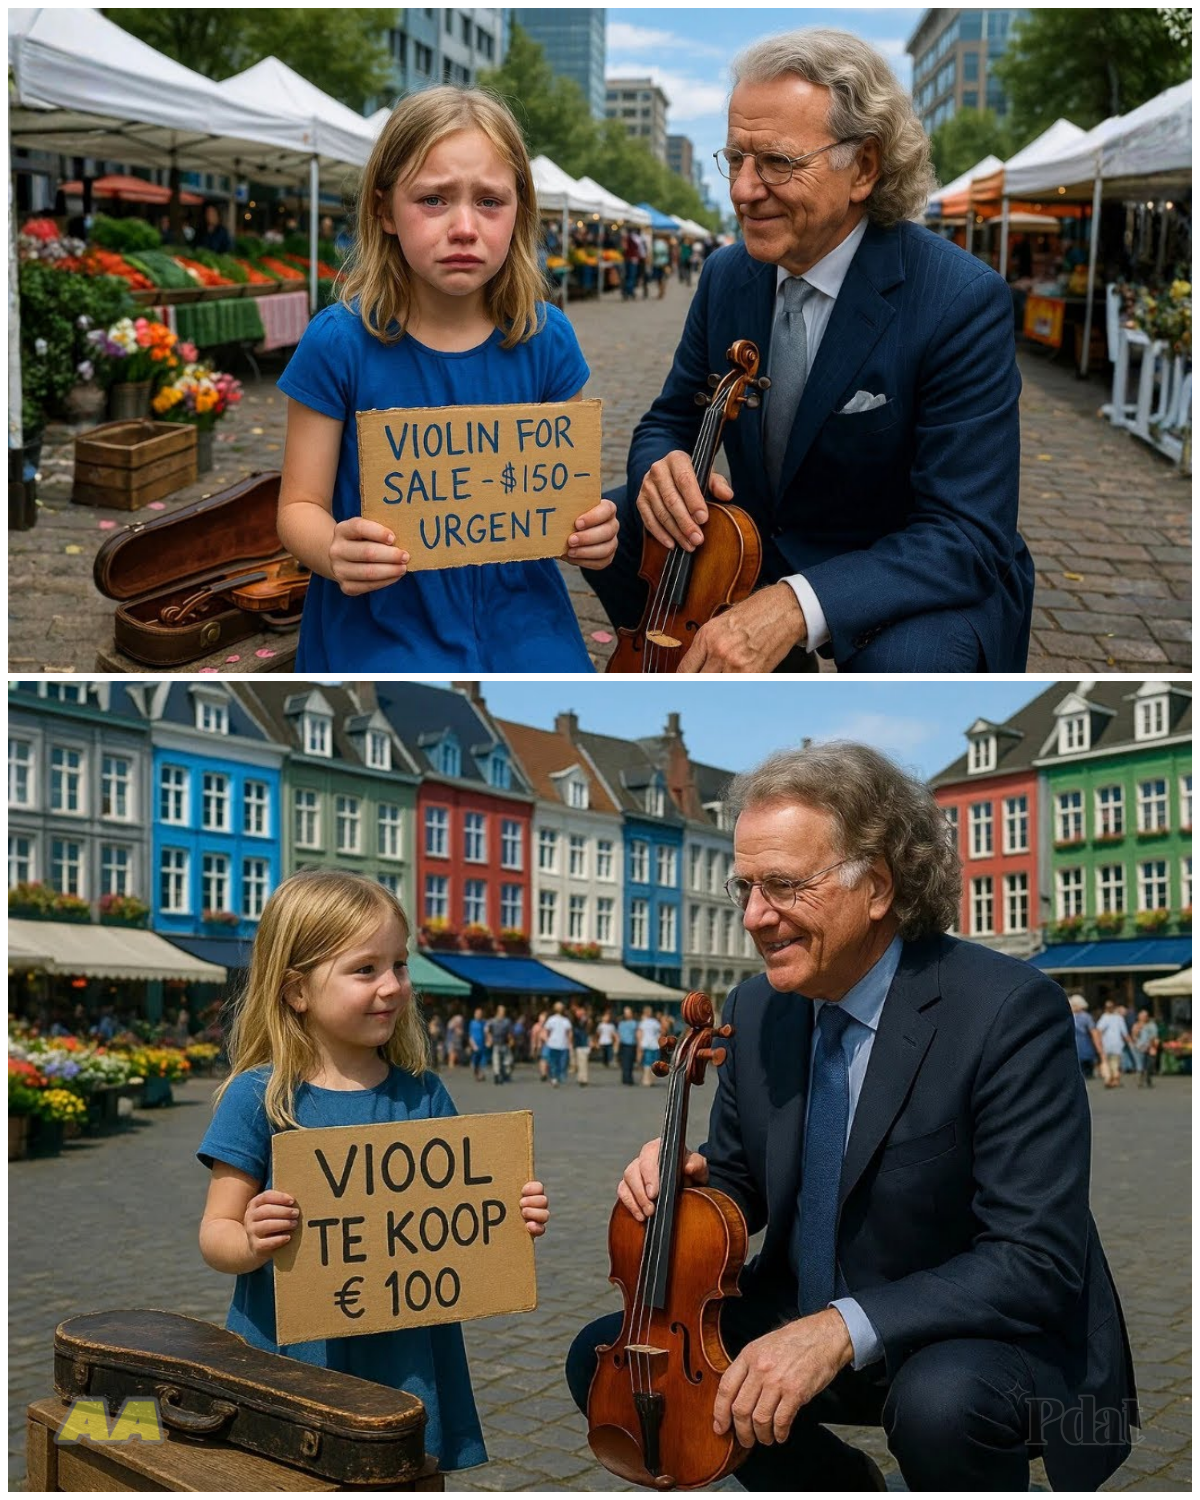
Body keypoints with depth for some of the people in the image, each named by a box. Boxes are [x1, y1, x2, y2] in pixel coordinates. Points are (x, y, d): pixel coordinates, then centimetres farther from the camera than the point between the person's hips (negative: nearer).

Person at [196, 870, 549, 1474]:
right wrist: (251, 1244, -25)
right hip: (290, 1358, -2)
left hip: (406, 1365, 3)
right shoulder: (258, 1097, -8)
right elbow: (215, 1233, -5)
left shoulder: (424, 1096, 2)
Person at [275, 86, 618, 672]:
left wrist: (588, 532, -13)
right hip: (379, 629, -3)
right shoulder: (338, 344, -8)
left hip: (520, 622, 3)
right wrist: (334, 553, -25)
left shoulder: (546, 339, 0)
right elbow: (301, 505, -3)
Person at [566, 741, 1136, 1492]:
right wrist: (685, 1181, -12)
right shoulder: (758, 1008, -1)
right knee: (604, 1357, -2)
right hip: (797, 1320, 7)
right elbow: (741, 1186, 13)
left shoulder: (1008, 1009, -21)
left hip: (975, 1343, -6)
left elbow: (1036, 1260, -26)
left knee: (943, 1399, -37)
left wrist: (844, 1328, -35)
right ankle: (841, 1486, 17)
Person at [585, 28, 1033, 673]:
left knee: (908, 661, -37)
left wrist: (797, 604, -43)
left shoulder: (963, 302, -22)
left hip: (917, 589, -6)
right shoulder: (726, 275, -2)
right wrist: (662, 469, -20)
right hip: (764, 545, 7)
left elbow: (968, 536, -27)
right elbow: (671, 421, 9)